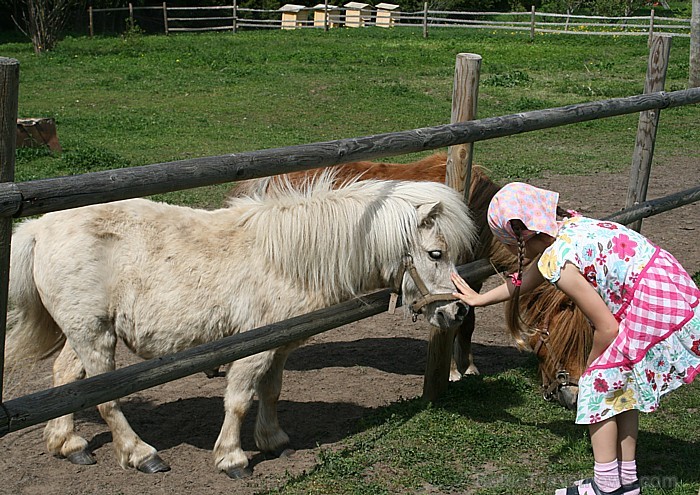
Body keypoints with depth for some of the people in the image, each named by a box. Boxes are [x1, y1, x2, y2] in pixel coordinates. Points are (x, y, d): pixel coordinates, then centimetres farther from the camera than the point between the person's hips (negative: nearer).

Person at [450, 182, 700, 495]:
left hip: (656, 312, -10)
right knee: (620, 385, 20)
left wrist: (592, 368, 4)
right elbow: (527, 279, 30)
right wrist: (479, 299, 43)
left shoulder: (557, 260, -17)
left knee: (598, 386, 3)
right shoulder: (571, 226, 12)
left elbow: (607, 329, -15)